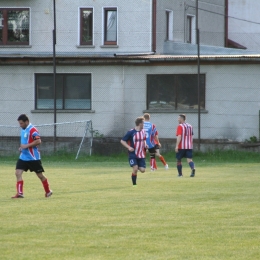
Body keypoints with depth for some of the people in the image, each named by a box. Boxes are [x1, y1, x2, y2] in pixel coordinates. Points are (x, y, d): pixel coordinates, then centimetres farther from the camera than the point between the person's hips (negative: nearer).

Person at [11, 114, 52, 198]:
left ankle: (48, 191, 24)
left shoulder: (32, 130, -17)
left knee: (40, 175, 6)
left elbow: (38, 141, -25)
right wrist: (22, 147, 7)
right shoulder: (23, 130, 11)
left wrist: (26, 146, -25)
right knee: (18, 172, -8)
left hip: (33, 157, -8)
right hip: (23, 157, 8)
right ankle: (20, 193, -11)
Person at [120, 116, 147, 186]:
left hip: (141, 155, 5)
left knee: (142, 170, -4)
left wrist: (145, 145, 4)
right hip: (133, 155, -5)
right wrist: (129, 147, -20)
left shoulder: (143, 132, 7)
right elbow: (122, 141, -6)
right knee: (135, 169, -19)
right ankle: (134, 184, -1)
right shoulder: (131, 132, -11)